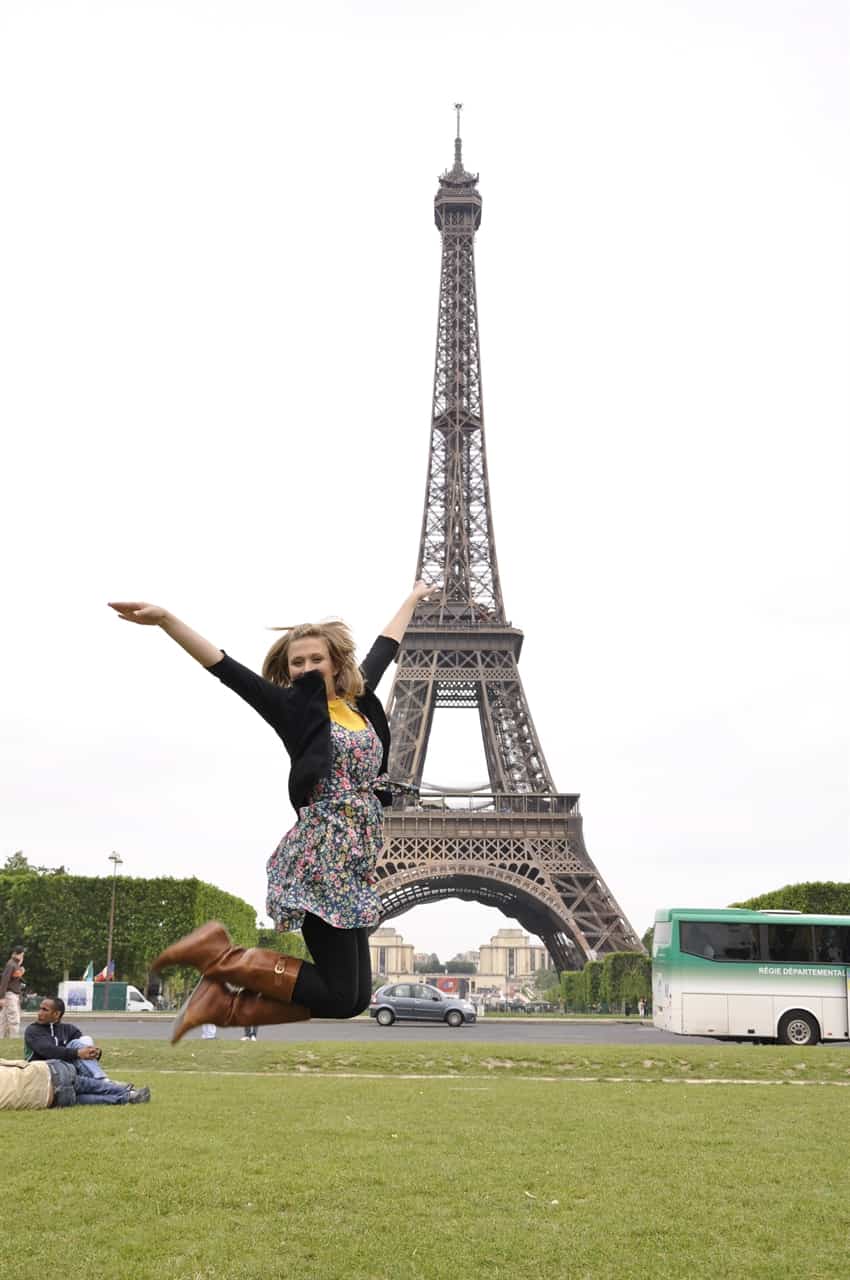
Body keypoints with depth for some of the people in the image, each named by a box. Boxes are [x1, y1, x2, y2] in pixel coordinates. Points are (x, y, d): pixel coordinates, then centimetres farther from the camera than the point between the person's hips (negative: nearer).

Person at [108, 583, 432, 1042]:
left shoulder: (359, 699, 14)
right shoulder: (292, 706, -3)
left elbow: (385, 647, 29)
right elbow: (224, 667, -12)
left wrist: (412, 597, 44)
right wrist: (164, 619, -22)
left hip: (352, 865, 7)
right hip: (321, 860, -7)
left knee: (355, 995, 4)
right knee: (341, 996, -11)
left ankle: (225, 1004, 5)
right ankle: (221, 955, -1)